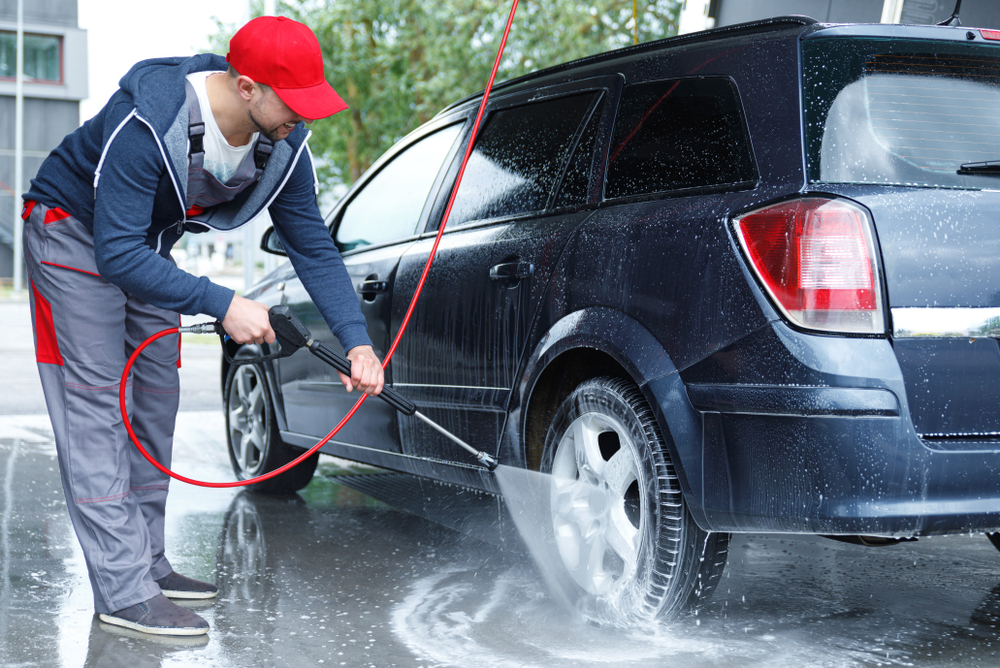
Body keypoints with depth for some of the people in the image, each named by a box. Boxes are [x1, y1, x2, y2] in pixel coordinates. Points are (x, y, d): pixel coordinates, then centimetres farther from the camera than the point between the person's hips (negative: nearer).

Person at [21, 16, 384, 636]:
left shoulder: (285, 147, -16)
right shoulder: (145, 124, -37)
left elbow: (316, 249, -8)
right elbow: (117, 254, -39)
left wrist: (358, 341, -19)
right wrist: (222, 304, -43)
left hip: (147, 244, 7)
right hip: (76, 230, -7)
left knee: (156, 398, 8)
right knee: (95, 402, -13)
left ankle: (148, 564, 18)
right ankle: (124, 594, -15)